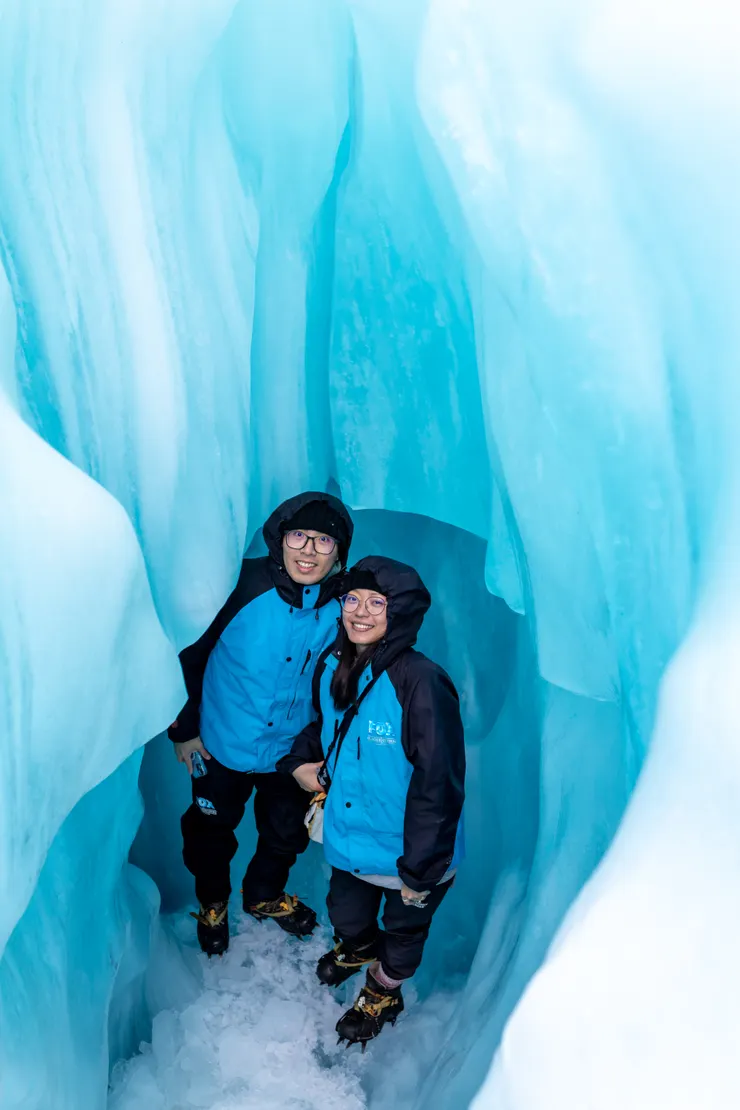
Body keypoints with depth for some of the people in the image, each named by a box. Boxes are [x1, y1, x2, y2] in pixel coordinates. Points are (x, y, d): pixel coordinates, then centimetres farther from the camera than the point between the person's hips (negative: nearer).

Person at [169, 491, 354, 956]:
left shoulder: (342, 607, -15)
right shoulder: (243, 585, -25)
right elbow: (188, 654, -12)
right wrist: (184, 728, -7)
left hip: (292, 752, 3)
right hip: (222, 745, -2)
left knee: (287, 834, 23)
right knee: (212, 831, 20)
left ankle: (264, 896, 54)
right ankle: (212, 904, 51)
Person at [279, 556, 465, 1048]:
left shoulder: (421, 683, -30)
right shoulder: (332, 666, -8)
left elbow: (439, 785, -24)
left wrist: (421, 872, -18)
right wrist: (300, 759, -5)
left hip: (408, 852, -5)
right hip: (349, 838, 5)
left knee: (403, 931, 23)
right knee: (346, 916, 29)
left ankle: (383, 993, 55)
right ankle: (356, 948, 65)